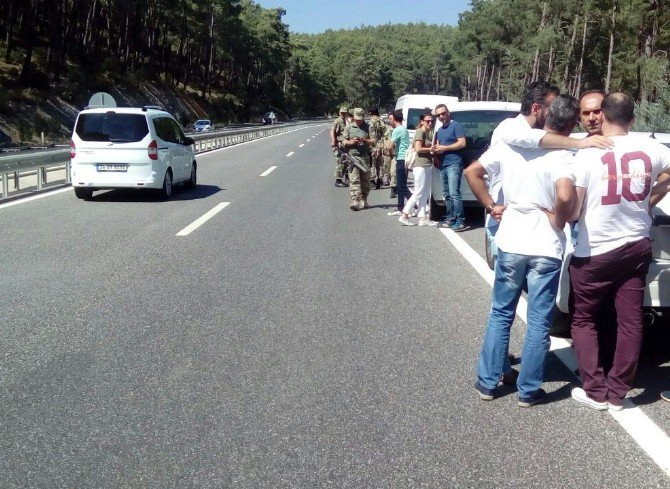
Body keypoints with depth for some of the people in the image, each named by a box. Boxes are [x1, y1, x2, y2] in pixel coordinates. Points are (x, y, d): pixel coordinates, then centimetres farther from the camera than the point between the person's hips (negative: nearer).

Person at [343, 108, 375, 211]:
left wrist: (365, 140, -15)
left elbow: (374, 141, 4)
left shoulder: (368, 127, 9)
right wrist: (352, 142, -10)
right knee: (354, 180, -10)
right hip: (352, 156, -1)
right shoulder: (348, 127, 11)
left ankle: (363, 201, 20)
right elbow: (344, 141, 11)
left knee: (365, 181, 6)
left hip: (365, 157, 1)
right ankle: (355, 201, -17)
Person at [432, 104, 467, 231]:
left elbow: (462, 143, -11)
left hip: (454, 164, -9)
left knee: (454, 193, -16)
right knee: (447, 194, 10)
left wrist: (444, 148, -12)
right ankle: (450, 219, 16)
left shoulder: (456, 126, -3)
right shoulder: (439, 130, 22)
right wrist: (435, 149, 5)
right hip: (443, 165, 9)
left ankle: (460, 222, -17)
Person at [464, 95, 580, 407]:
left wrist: (491, 206, 8)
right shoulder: (563, 157, -13)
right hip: (547, 250, -3)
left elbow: (471, 172, 4)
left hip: (510, 245, 3)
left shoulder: (509, 144, 1)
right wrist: (558, 221, -11)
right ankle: (528, 390, 17)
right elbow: (565, 196, -30)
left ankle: (487, 382, 22)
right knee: (538, 323, 9)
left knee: (500, 315, 17)